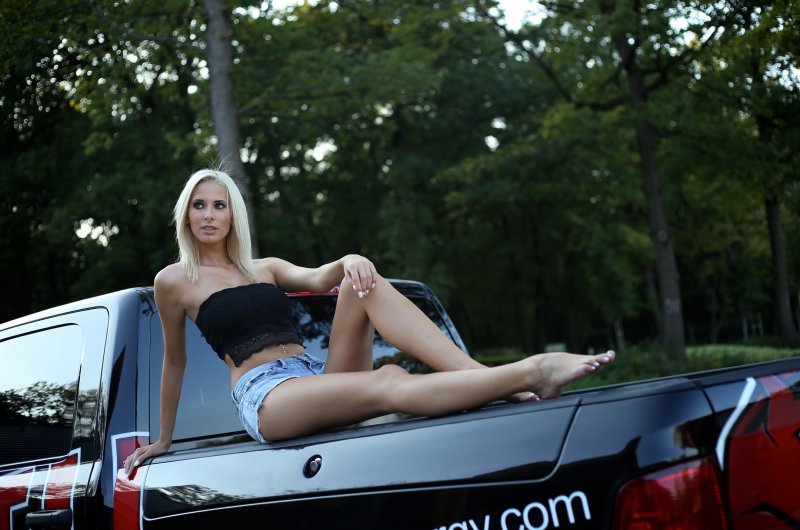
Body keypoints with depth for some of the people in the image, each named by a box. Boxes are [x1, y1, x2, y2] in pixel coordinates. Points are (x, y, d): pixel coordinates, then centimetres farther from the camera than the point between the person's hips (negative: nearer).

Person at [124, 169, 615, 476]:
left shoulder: (265, 268, 22)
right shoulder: (174, 280, 10)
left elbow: (316, 279, 4)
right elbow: (175, 362, 17)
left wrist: (349, 261, -19)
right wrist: (164, 439, 22)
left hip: (319, 378, 5)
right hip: (267, 398, -5)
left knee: (363, 283, -22)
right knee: (384, 388, -34)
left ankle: (481, 374, -35)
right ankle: (528, 372, -47)